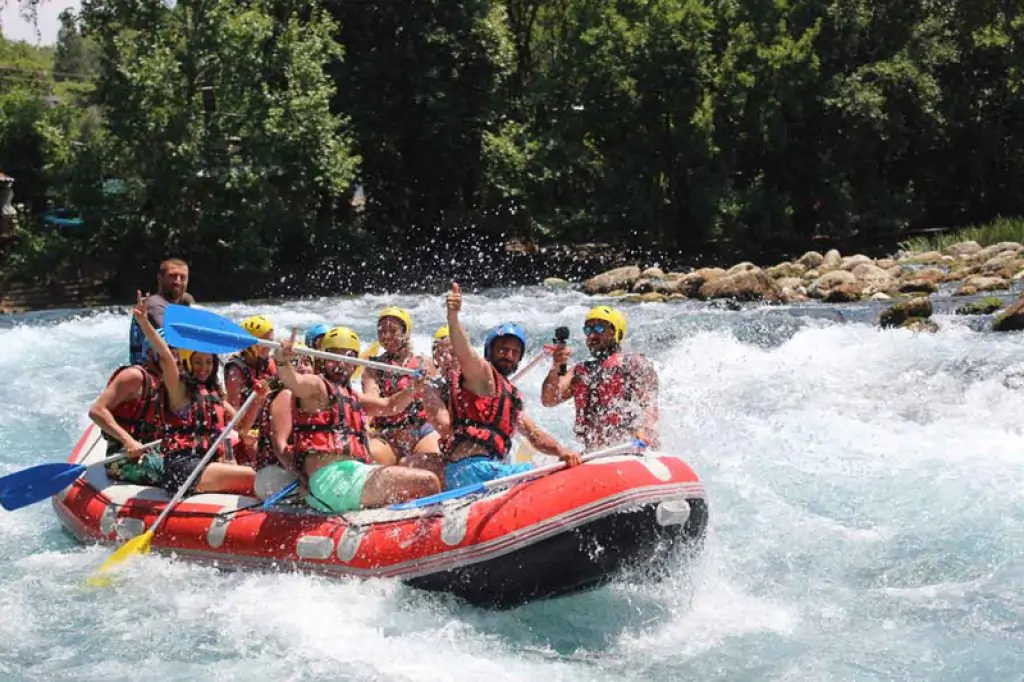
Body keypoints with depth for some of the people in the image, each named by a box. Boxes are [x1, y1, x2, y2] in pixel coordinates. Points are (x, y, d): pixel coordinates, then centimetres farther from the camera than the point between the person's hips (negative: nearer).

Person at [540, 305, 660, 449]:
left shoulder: (634, 364, 7)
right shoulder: (580, 371, 21)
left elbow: (650, 405, -2)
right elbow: (548, 401, 10)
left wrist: (643, 433, -22)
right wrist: (555, 368, -7)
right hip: (593, 455, 5)